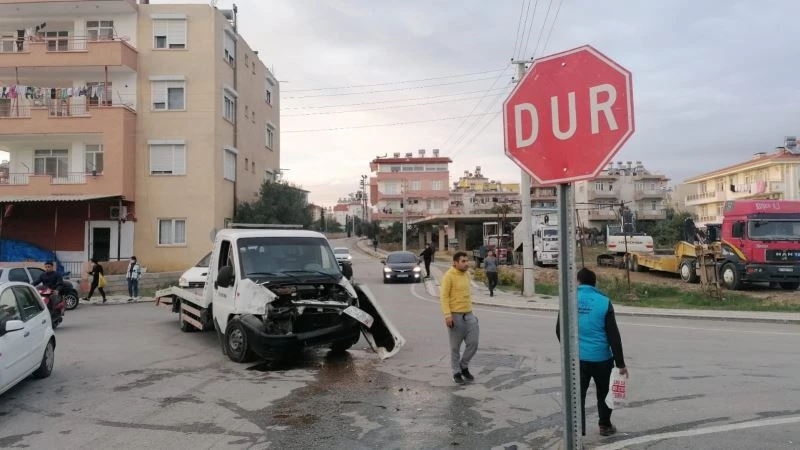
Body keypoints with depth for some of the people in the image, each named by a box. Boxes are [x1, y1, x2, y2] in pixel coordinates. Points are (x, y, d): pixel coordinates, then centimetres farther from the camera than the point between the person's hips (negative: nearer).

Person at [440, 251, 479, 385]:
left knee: (473, 343, 3)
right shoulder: (449, 276, -11)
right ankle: (456, 372, 19)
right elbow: (444, 296, -15)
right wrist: (447, 315, -21)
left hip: (469, 315, 7)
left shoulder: (466, 275, 12)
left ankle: (464, 366, 24)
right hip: (455, 316, -6)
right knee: (455, 347, 5)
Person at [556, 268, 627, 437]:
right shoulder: (604, 302, -7)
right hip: (601, 358, 0)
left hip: (577, 358, 0)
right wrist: (620, 363, -2)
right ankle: (605, 426, 36)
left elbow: (559, 330, 4)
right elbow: (614, 336, -8)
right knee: (603, 393, 21)